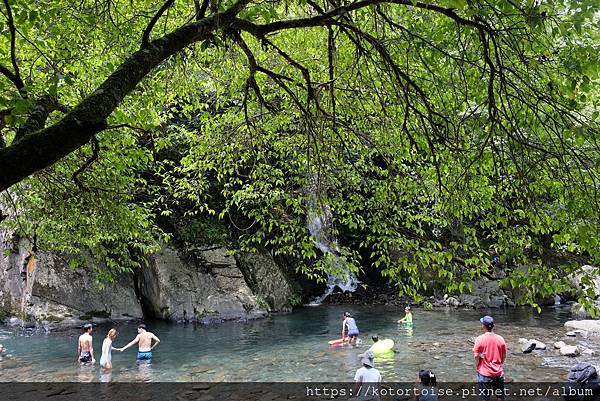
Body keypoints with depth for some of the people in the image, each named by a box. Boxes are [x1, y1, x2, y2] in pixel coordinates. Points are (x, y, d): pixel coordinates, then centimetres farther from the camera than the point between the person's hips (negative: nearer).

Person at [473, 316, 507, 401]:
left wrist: (477, 366, 5)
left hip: (484, 374, -3)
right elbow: (504, 356, 5)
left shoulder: (479, 339, -14)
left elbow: (476, 356, -13)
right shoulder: (500, 339, -4)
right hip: (498, 373, 3)